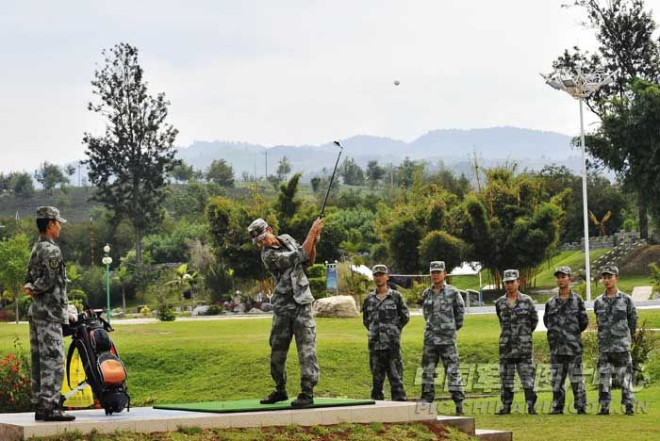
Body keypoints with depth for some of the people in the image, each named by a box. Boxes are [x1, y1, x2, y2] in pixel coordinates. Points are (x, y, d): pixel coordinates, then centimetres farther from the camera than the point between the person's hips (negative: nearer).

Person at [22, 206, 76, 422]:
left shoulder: (36, 249, 17)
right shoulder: (51, 250, -14)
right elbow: (49, 281, -17)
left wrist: (31, 288, 2)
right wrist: (33, 289, -3)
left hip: (36, 312, 10)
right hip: (49, 314, -10)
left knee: (40, 361, 10)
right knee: (53, 361, -9)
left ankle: (40, 406, 13)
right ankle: (50, 407, -10)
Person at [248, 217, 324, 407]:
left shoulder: (286, 239, 7)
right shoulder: (268, 255, -11)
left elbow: (309, 260, 13)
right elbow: (300, 256, -17)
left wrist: (314, 242, -4)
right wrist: (312, 231, -14)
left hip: (301, 304, 2)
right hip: (282, 307, -2)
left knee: (306, 348, -8)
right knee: (277, 351, 6)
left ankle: (308, 392, -9)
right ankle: (280, 390, 22)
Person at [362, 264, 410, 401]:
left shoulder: (396, 296, 1)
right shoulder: (369, 299, 9)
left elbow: (405, 317, 9)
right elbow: (365, 320, 22)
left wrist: (394, 330, 5)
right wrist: (374, 331, 11)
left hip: (392, 344, -3)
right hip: (375, 344, 3)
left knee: (396, 377, -5)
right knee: (377, 378, 8)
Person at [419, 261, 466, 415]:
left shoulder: (452, 292, -5)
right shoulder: (426, 294, 8)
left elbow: (461, 311, 6)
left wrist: (454, 327, 10)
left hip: (447, 338, -5)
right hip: (430, 337, 5)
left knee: (452, 370, -5)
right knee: (427, 370, 7)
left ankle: (459, 402, -3)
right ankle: (427, 400, 14)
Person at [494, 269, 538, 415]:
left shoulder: (526, 301, -1)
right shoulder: (499, 303, 7)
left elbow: (534, 319, 10)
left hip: (524, 347, -3)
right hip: (506, 346, 3)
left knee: (527, 376, -4)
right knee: (506, 377, 5)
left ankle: (531, 406, 0)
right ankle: (506, 406, 11)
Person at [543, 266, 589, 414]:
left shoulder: (577, 300, 1)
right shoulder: (551, 302, 10)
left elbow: (584, 321, 4)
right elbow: (546, 321, 19)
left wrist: (573, 333, 8)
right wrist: (555, 333, 12)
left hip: (573, 346, -3)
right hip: (556, 346, 3)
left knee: (576, 379, -2)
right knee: (556, 379, 5)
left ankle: (581, 406, 2)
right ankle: (557, 407, 11)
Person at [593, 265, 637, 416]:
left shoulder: (626, 300, -1)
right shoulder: (598, 302, 7)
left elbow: (633, 319, 9)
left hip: (622, 346, -3)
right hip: (604, 345, 3)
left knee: (625, 375, -2)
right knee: (604, 376, 2)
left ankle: (629, 406, 3)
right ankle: (604, 407, 7)